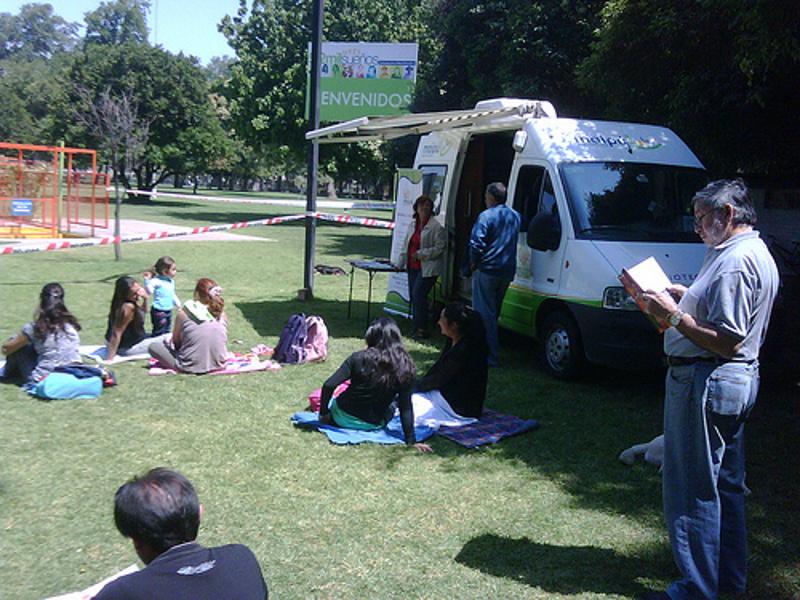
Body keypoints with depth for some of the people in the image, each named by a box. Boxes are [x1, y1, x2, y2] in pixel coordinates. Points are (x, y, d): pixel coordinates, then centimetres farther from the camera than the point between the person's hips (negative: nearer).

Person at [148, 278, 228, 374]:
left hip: (192, 366, -6)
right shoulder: (221, 313, 1)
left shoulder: (184, 312, -5)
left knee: (153, 346, 12)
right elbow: (221, 340, 9)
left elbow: (176, 341, 5)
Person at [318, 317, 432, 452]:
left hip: (343, 417, 0)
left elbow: (329, 386, -18)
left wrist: (323, 414, -6)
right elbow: (405, 408, -15)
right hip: (373, 425, 0)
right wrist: (411, 441, -11)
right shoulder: (405, 367, -15)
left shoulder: (359, 358, -15)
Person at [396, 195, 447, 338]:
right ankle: (416, 327, 20)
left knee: (418, 295, -14)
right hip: (413, 267, 8)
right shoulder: (413, 225, 14)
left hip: (428, 268, -8)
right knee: (413, 297, 9)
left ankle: (422, 328, -4)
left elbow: (440, 248, -15)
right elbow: (406, 244, 21)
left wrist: (421, 254, -17)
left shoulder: (436, 227, -11)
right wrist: (401, 262, 15)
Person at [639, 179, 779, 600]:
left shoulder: (734, 262, -21)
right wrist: (688, 299, 13)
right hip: (739, 380, 11)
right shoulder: (758, 254, 14)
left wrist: (674, 316, -19)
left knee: (692, 489, -1)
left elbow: (727, 342, -25)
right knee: (726, 483, 20)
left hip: (706, 382, -11)